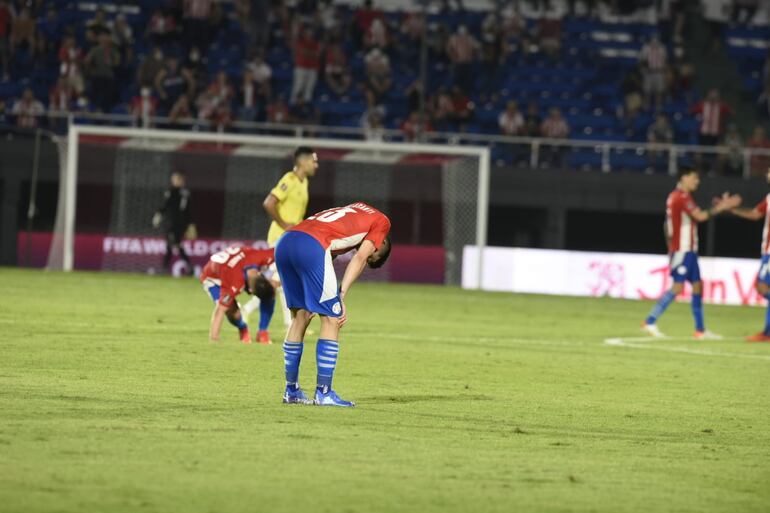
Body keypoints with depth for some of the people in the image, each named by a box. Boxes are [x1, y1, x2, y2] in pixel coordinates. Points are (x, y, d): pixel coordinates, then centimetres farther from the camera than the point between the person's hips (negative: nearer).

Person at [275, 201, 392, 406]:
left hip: (283, 243, 8)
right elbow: (360, 257, 2)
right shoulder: (381, 221, 17)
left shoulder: (354, 212, 36)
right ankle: (323, 393, -1)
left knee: (300, 317, 18)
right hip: (311, 246, -8)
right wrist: (341, 297, -3)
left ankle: (291, 390, 23)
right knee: (331, 319, 1)